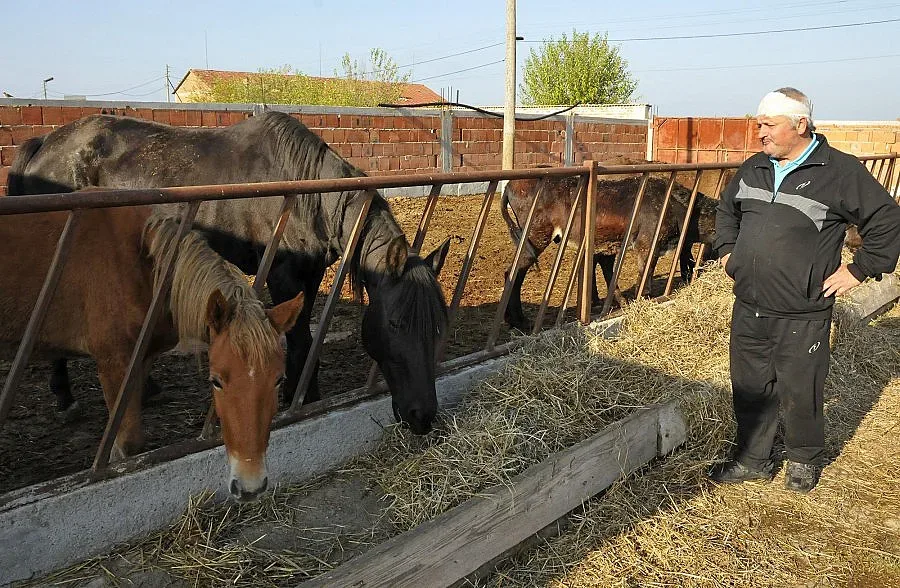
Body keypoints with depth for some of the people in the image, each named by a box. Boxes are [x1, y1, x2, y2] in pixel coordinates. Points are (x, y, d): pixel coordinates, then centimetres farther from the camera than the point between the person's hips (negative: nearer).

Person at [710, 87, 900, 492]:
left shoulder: (841, 171, -10)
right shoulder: (754, 168, 8)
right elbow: (726, 209, 26)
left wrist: (858, 270, -6)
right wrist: (727, 250, 15)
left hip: (802, 317, -5)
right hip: (748, 309, 5)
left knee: (800, 394, 7)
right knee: (749, 388, 14)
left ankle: (804, 460, 32)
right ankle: (753, 459, 31)